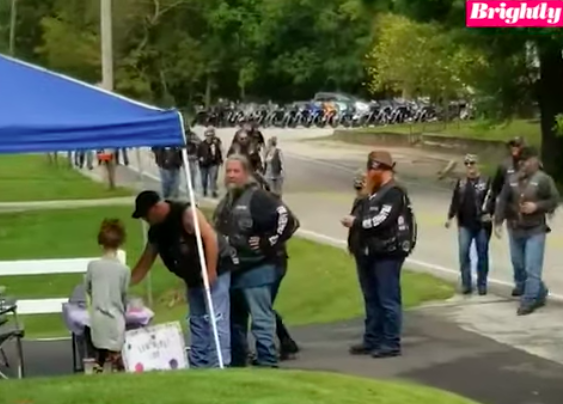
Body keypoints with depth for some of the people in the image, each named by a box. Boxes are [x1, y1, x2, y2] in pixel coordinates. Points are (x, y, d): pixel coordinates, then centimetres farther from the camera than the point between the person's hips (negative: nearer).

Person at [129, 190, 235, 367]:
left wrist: (211, 271, -25)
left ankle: (219, 365, -16)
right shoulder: (156, 231, 7)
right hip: (194, 277, 9)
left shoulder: (186, 213, -18)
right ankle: (198, 366, 14)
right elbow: (146, 262, 14)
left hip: (215, 270, -9)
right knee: (197, 322, 10)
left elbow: (210, 237, -23)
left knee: (215, 318, -14)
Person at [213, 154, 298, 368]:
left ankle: (267, 363, -7)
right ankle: (237, 362, 26)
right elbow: (219, 233, 32)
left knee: (261, 319, -9)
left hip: (256, 268, -9)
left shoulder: (258, 197, -12)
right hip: (232, 269, 9)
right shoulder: (226, 202, 17)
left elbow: (287, 220, -20)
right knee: (234, 319, 16)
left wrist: (268, 243, -18)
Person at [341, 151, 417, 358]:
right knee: (372, 299, 14)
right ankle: (372, 340, 21)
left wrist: (355, 222, -13)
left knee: (388, 300, -6)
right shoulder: (375, 192, 19)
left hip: (387, 254, -10)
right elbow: (362, 214, 18)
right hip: (369, 253, 10)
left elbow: (382, 220, -20)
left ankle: (391, 344, -2)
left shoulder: (394, 192, -12)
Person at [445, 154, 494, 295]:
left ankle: (482, 284, 15)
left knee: (482, 254, 5)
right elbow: (455, 201, 12)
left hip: (482, 224, -3)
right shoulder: (461, 183, 11)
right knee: (463, 253, -6)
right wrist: (450, 217, 5)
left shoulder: (486, 182, -2)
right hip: (465, 224, 3)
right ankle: (466, 284, 2)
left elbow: (491, 199, -10)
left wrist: (489, 213, -24)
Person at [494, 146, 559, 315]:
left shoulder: (544, 179, -8)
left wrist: (537, 206, -19)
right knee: (518, 265, 15)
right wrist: (498, 222, -2)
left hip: (535, 231, -5)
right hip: (515, 230, 5)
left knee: (532, 268, -8)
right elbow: (502, 201, 4)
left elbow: (554, 200, -5)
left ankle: (529, 301, -1)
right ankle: (538, 293, 33)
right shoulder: (512, 179, 2)